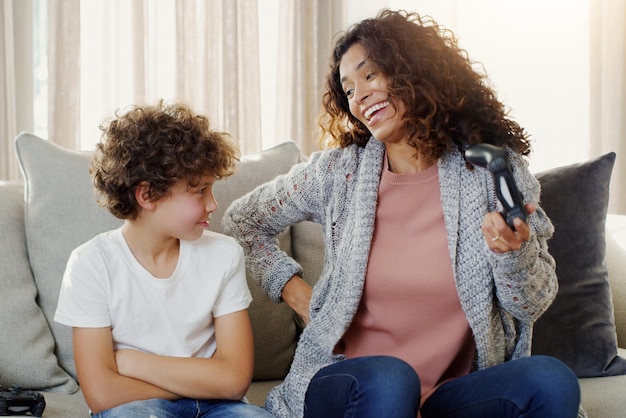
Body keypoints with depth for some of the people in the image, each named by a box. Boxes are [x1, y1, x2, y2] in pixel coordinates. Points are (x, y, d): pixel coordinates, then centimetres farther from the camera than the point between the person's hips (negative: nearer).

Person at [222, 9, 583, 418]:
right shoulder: (337, 172, 3)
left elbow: (534, 304, 3)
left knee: (551, 380, -29)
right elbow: (243, 220, 19)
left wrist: (514, 250, -18)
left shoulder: (493, 170, 1)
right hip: (348, 384, 0)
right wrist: (294, 290, 6)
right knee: (387, 378, -36)